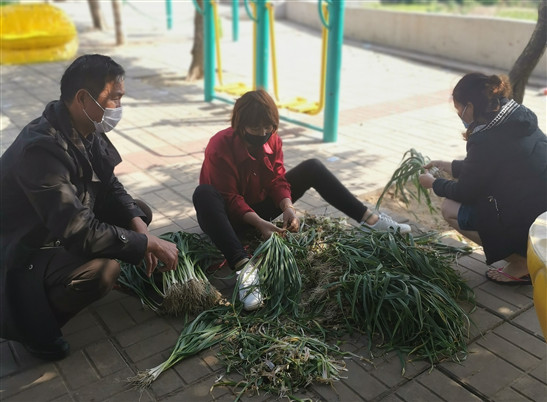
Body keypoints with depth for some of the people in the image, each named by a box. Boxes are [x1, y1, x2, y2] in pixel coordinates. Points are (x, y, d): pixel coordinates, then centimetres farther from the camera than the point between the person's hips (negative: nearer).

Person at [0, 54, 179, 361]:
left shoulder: (88, 132, -4)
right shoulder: (42, 148, -33)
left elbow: (110, 187, 5)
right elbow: (79, 232, -37)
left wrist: (138, 224, -14)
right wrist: (149, 243, -28)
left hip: (62, 232, 10)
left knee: (141, 211, 5)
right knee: (103, 270, -34)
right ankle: (34, 324, -4)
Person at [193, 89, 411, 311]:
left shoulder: (272, 140, -7)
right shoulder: (219, 147, -24)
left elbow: (277, 181, -6)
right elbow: (230, 199, -26)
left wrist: (288, 207, -26)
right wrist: (259, 223, -38)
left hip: (260, 206, 5)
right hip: (232, 215, -5)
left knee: (312, 168, -5)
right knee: (203, 194, -41)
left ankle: (368, 218, -6)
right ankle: (243, 266, -54)